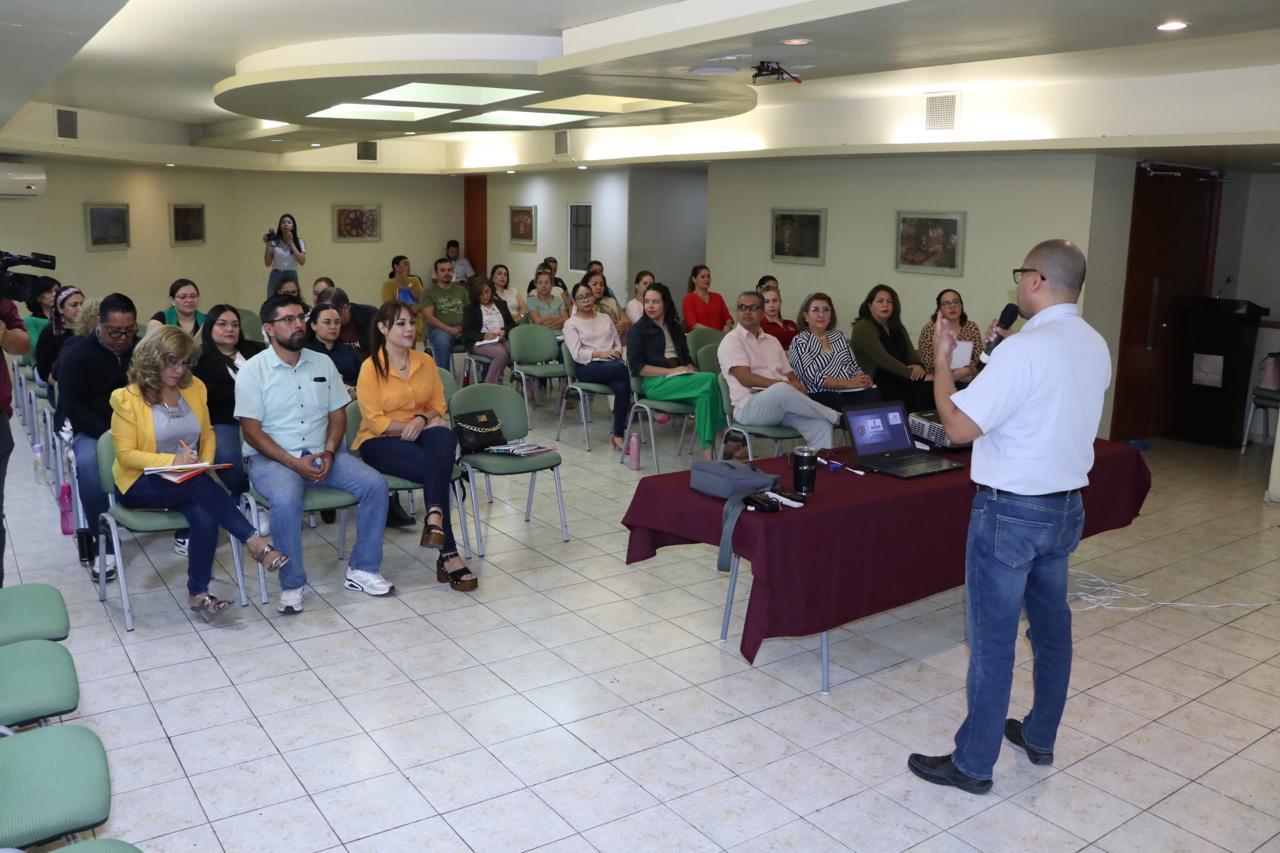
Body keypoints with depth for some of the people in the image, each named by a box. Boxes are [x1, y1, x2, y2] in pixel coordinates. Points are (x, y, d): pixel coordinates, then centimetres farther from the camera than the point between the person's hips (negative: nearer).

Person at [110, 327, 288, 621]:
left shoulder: (194, 388, 7)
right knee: (199, 485, -36)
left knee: (205, 518, -31)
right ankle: (254, 542, -34)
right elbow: (126, 454, -10)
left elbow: (207, 434, 17)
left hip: (190, 483, 4)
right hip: (141, 484, -4)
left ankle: (199, 593, -21)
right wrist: (171, 461, -24)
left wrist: (205, 462, -3)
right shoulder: (127, 398, -7)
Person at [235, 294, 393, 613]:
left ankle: (362, 569, -4)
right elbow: (252, 431, -9)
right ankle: (291, 584, -17)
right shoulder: (253, 371, -4)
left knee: (375, 484, -17)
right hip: (271, 457, -4)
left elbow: (338, 415, 11)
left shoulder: (322, 363, 9)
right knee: (286, 500, -36)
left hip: (321, 454, 5)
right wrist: (294, 463, -18)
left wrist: (328, 452, -9)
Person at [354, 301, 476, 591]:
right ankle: (449, 555, -29)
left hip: (419, 436, 4)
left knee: (444, 437, -34)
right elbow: (375, 421, -11)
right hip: (380, 443, -4)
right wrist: (411, 425, -18)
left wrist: (423, 420, -12)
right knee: (436, 468, -31)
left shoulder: (425, 362, 6)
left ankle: (434, 517, -42)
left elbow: (439, 406, 9)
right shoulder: (371, 368, -8)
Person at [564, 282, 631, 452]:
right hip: (587, 368, -4)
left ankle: (619, 436, -32)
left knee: (621, 386, -34)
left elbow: (618, 343, 20)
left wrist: (616, 352, -4)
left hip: (612, 364, 4)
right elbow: (577, 354, -3)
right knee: (622, 369, -36)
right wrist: (600, 354, -15)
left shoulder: (605, 318, 24)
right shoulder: (571, 323, 9)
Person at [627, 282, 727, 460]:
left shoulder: (675, 327, 22)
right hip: (654, 383, -5)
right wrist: (671, 371, -13)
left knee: (705, 393, -31)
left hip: (680, 379, 5)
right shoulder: (638, 329, 6)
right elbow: (636, 367, -5)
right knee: (710, 380, -28)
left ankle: (708, 450, -35)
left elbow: (686, 358, 22)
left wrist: (691, 371, -2)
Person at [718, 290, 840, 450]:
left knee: (820, 424, -23)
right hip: (749, 406, -6)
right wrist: (787, 385, -15)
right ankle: (835, 417, -18)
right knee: (782, 390, -37)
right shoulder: (731, 341, 2)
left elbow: (789, 375, 21)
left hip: (782, 404, 6)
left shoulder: (772, 341, 23)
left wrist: (797, 386, -5)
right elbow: (746, 379, -11)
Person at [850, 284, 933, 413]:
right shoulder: (863, 328, -3)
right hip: (875, 381, -6)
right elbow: (883, 359, -14)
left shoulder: (898, 328, 23)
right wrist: (913, 373, -21)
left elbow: (911, 352, 12)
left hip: (900, 378, 7)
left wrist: (918, 366, -13)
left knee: (929, 389, -26)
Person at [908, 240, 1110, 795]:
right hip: (1067, 505, 9)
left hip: (1011, 511, -8)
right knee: (1052, 626, 20)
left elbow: (959, 426, -22)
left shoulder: (1025, 349, -23)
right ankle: (1040, 738, 36)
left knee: (992, 640, 1)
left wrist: (941, 359, -10)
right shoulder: (1095, 347, 4)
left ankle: (972, 764, 12)